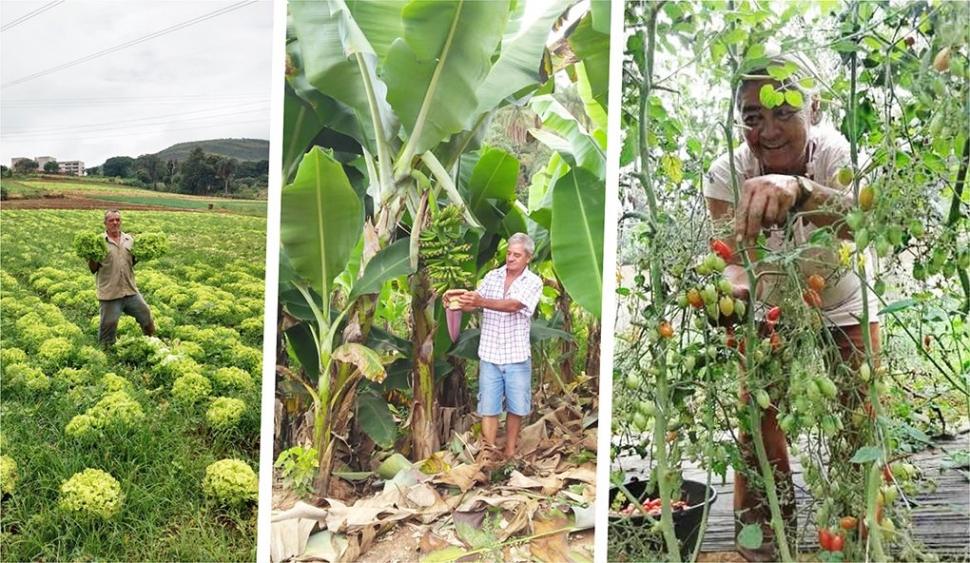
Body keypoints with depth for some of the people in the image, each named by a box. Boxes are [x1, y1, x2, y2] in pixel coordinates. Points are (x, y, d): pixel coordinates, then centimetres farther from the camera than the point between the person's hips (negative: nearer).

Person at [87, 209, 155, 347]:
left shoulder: (129, 239, 11)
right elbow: (93, 268, -3)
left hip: (130, 291, 4)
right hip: (110, 293, -4)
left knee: (146, 315, 10)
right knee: (109, 323, 0)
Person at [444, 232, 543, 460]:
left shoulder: (533, 282, -6)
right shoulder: (492, 276, 5)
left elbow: (513, 305, -23)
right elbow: (473, 305, 1)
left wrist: (481, 301, -35)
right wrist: (459, 300, -21)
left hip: (517, 357, -2)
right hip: (489, 355, 2)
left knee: (516, 407, 10)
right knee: (489, 408, 3)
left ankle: (510, 453, 25)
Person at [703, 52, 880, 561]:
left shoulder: (834, 151, -31)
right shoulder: (727, 174, -26)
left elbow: (860, 220, -53)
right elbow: (734, 260, -34)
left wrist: (798, 189, -75)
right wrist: (736, 288, -59)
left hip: (844, 308, 0)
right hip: (773, 311, 1)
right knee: (760, 423, -3)